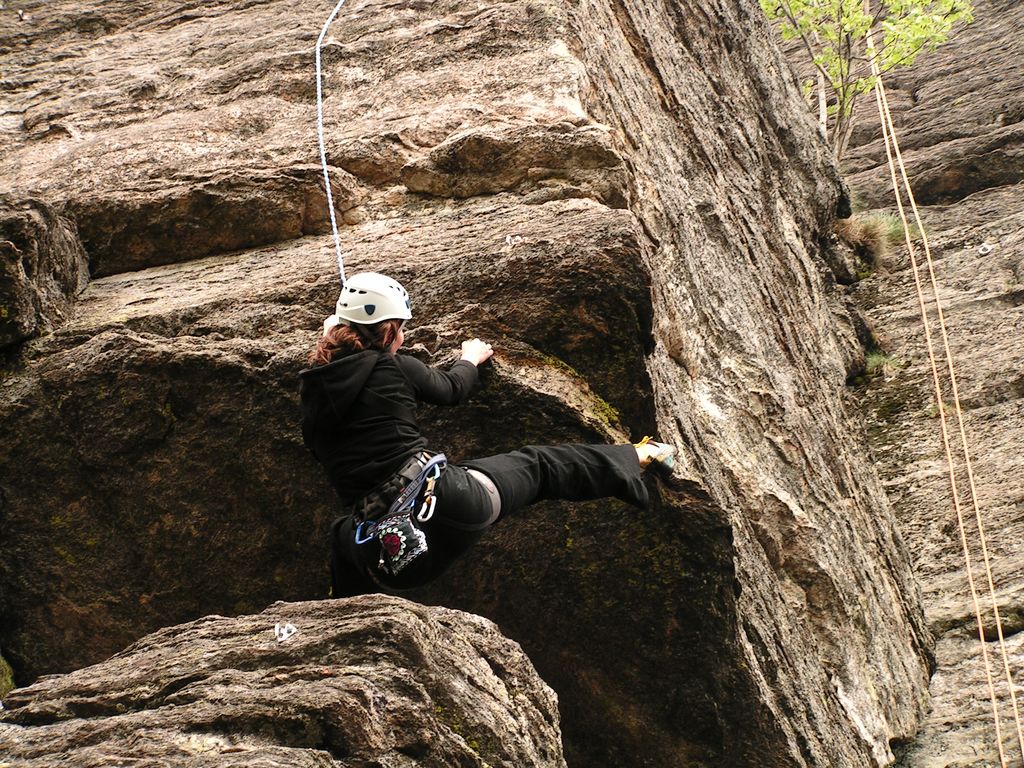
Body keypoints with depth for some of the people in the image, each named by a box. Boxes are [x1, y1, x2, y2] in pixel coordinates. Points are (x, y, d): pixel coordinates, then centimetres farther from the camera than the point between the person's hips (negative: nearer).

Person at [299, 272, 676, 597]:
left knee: (343, 536, 40)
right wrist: (471, 358, 39)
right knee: (535, 465, 19)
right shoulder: (391, 368, -3)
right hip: (444, 500, -3)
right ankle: (641, 456, 35)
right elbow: (451, 389, 16)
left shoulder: (311, 388, 5)